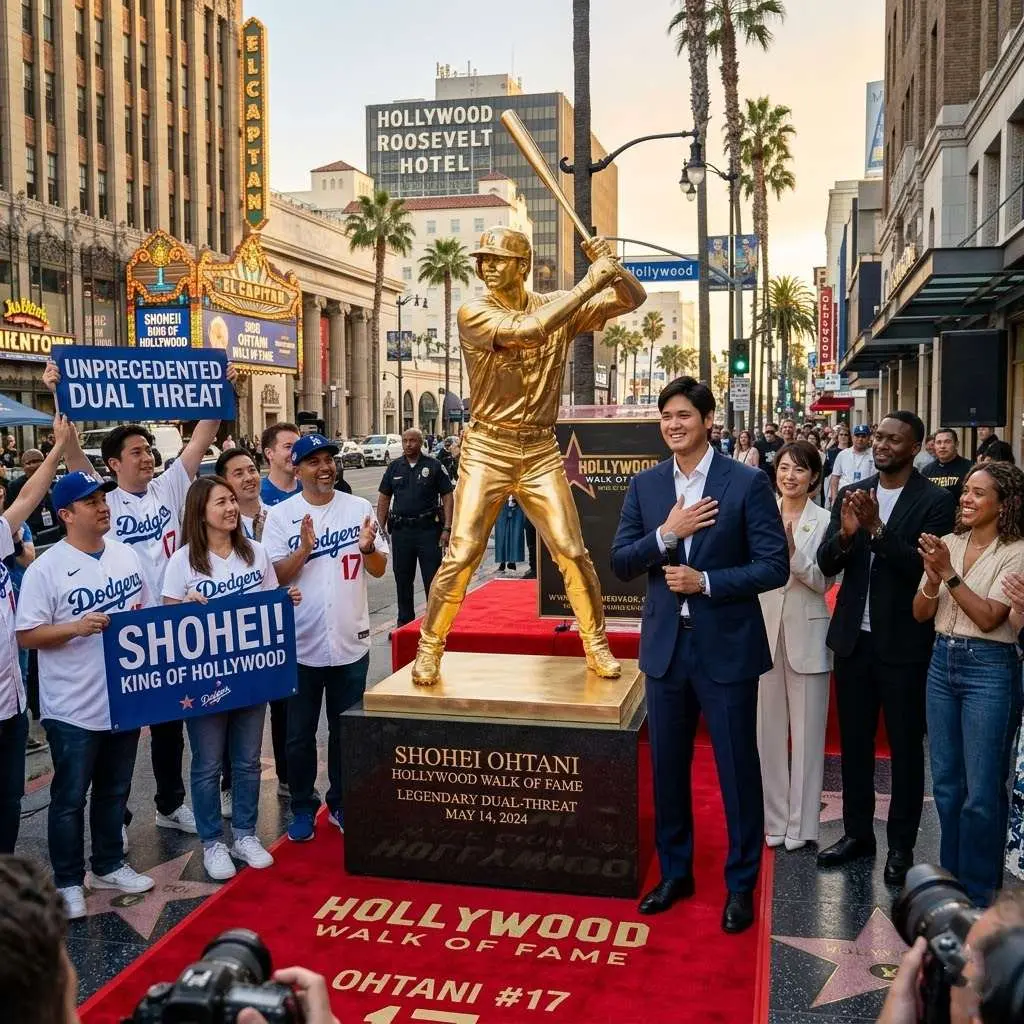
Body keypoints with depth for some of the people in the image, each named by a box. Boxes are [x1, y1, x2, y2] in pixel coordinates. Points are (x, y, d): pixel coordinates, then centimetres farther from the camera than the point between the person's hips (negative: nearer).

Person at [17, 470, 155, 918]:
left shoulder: (127, 554, 4)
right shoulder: (46, 569, -13)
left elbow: (149, 608, 14)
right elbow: (26, 635, -13)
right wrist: (76, 628, -26)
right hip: (72, 708, -5)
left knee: (114, 791, 19)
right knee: (70, 798, 8)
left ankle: (109, 866, 36)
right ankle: (68, 882, 23)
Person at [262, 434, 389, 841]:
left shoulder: (359, 508, 1)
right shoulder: (281, 516, -5)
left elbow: (379, 570, 4)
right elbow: (275, 577, -8)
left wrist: (368, 548, -17)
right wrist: (304, 548, -24)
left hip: (351, 641, 2)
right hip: (301, 643, -2)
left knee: (346, 730, 15)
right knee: (299, 734, 10)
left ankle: (341, 803, 31)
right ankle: (302, 807, 27)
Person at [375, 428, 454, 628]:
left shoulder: (433, 466, 0)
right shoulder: (395, 467, 9)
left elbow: (447, 496, -1)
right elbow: (383, 498, 12)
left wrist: (447, 528, -9)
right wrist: (381, 528, 5)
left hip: (428, 529, -3)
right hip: (400, 530, 3)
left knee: (432, 579, -1)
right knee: (402, 580, 12)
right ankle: (405, 622, 24)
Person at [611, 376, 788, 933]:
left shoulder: (747, 482, -8)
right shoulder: (645, 485, 4)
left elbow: (774, 566, -10)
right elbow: (620, 563, 1)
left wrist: (706, 581, -19)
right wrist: (665, 534, -15)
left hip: (727, 647, -4)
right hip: (665, 646, 4)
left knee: (738, 770, 7)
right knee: (667, 767, 15)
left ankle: (741, 884, 25)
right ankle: (675, 872, 34)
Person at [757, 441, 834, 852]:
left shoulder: (824, 521, -3)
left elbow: (824, 581, -8)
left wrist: (793, 552, -22)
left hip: (807, 633, -2)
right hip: (765, 629, 2)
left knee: (806, 730, 6)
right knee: (769, 727, 9)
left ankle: (800, 822, 17)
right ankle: (774, 817, 21)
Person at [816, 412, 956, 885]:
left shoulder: (935, 501, -7)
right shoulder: (851, 495, 5)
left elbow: (923, 566, -19)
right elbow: (826, 564, -1)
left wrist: (877, 527, -27)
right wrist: (845, 534, -21)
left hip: (904, 642, -4)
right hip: (853, 638, 4)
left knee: (905, 746, 8)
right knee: (854, 741, 14)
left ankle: (901, 845, 21)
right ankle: (857, 832, 28)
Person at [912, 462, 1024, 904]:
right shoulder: (948, 544, 5)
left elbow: (988, 618, -17)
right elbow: (920, 613, 4)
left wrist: (950, 573, -22)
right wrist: (933, 576, -14)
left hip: (988, 669, -5)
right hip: (942, 662, 6)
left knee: (981, 790, 1)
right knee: (946, 782, 14)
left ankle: (979, 892, 16)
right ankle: (952, 879, 29)